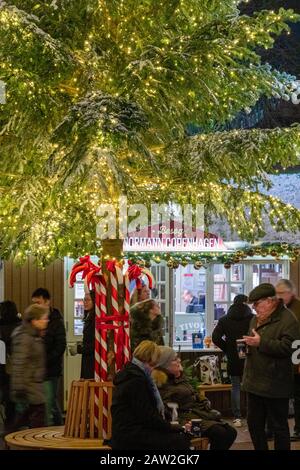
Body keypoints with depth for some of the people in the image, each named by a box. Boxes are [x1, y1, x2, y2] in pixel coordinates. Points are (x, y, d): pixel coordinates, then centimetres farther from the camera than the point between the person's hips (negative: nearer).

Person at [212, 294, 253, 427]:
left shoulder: (224, 320, 1)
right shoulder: (252, 319, -7)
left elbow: (216, 338, -7)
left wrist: (227, 349, 4)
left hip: (233, 359, 1)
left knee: (236, 387, 9)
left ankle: (237, 417, 4)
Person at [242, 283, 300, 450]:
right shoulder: (256, 319, 15)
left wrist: (261, 342, -26)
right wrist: (246, 345, 8)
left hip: (275, 385, -9)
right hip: (255, 383, 9)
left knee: (279, 426, 2)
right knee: (254, 424, 15)